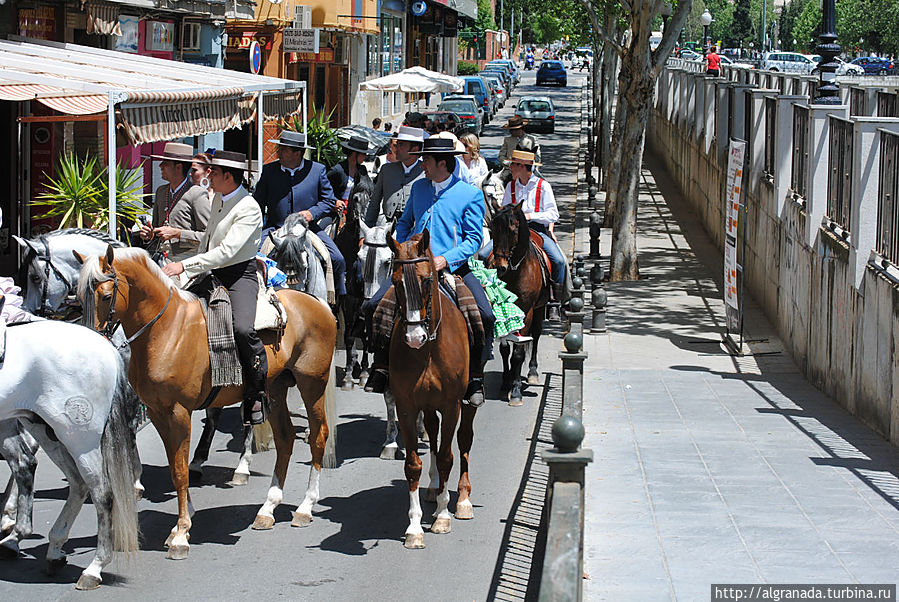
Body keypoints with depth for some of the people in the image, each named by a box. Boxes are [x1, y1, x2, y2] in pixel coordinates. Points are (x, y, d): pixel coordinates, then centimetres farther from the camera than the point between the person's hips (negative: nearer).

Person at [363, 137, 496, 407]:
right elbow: (404, 223, 25)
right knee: (374, 306, -11)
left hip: (453, 266, -4)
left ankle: (475, 377, -7)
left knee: (485, 316, -23)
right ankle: (381, 366, 4)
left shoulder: (471, 195, -2)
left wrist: (445, 259, -17)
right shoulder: (418, 187, 13)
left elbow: (473, 239, -4)